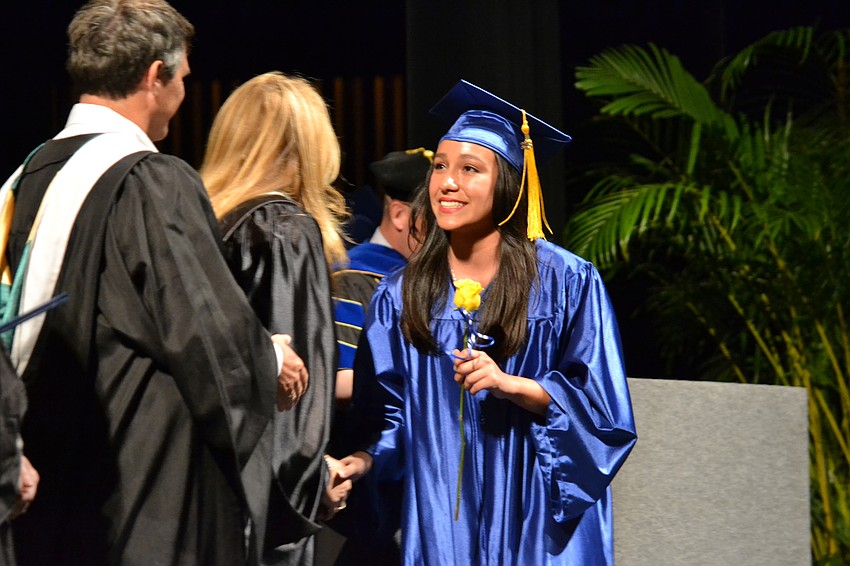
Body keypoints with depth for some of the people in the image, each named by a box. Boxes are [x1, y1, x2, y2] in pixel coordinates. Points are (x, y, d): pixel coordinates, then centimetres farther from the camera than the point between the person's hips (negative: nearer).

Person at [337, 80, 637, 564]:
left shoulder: (565, 283, -4)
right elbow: (390, 416, 6)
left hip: (538, 520, -3)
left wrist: (512, 385, -19)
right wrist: (363, 460, -13)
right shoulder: (400, 297, 5)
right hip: (441, 520, 3)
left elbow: (599, 404, -6)